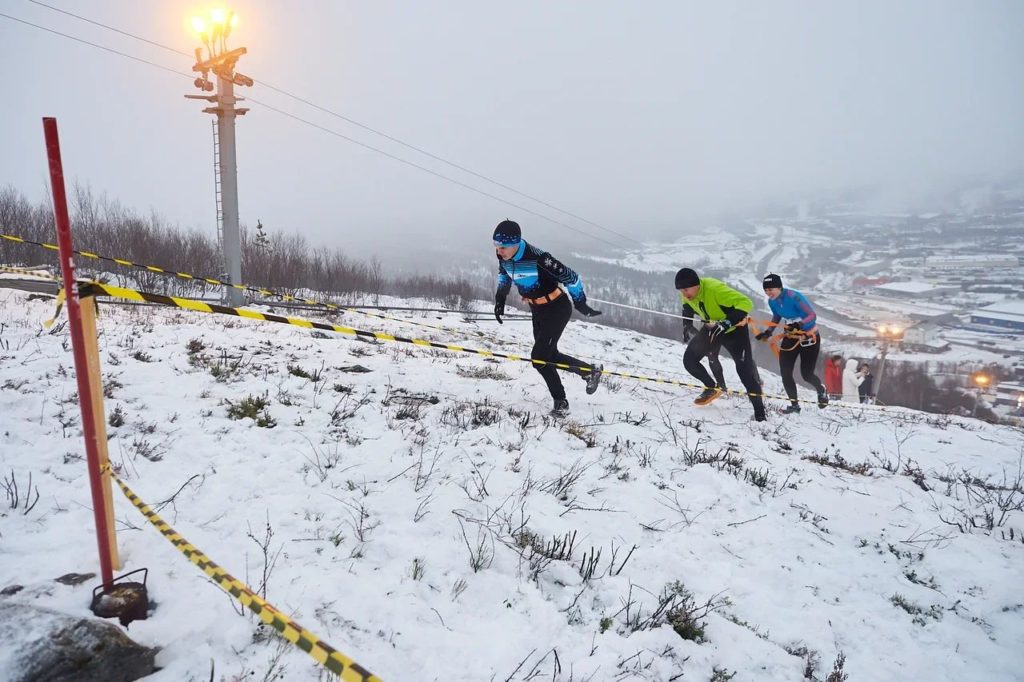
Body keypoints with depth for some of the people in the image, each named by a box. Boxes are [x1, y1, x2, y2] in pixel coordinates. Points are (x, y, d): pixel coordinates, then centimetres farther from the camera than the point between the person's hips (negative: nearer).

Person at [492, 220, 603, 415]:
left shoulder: (538, 258, -32)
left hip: (557, 309, -8)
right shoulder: (504, 256, -10)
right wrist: (500, 299, 13)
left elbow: (570, 277, -23)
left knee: (540, 358, -12)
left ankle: (560, 402, 6)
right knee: (550, 355, 15)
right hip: (537, 310, 8)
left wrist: (581, 304, -13)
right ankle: (591, 370, 35)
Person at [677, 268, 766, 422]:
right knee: (689, 360, -5)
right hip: (712, 328, 6)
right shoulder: (686, 295, -15)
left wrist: (727, 322, -46)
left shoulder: (715, 289, -37)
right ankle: (712, 388, 15)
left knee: (745, 369, -9)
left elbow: (745, 303, -39)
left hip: (734, 330, -6)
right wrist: (687, 325, -5)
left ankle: (759, 410, 1)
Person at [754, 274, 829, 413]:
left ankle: (821, 390, 32)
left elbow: (812, 316, -26)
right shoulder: (772, 301, -6)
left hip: (809, 337, -6)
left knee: (806, 375, -2)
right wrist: (768, 332, 1)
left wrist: (800, 324, -44)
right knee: (785, 373, -6)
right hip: (790, 338, 6)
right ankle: (794, 404, 10)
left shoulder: (794, 297, -27)